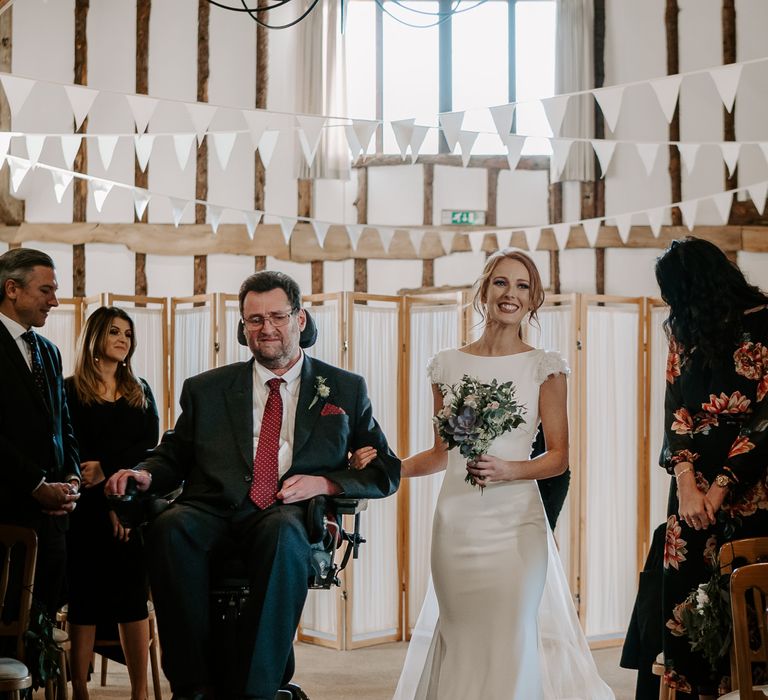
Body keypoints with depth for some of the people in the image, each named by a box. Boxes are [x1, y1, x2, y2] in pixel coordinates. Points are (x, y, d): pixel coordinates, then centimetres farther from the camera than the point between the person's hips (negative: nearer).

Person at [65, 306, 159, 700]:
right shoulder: (71, 391, 4)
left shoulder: (141, 393, 16)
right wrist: (107, 502, -14)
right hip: (86, 507, -3)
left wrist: (106, 468, -12)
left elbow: (149, 447, 5)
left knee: (133, 597, 0)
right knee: (84, 598, -2)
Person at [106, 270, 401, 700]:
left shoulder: (346, 390, 18)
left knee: (283, 535, -39)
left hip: (291, 516, -1)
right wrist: (145, 475, 0)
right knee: (170, 528, -34)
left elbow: (385, 471, 15)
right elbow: (174, 457, 24)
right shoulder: (206, 389, 23)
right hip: (213, 512, 2)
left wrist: (325, 483, -3)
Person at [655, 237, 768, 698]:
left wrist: (719, 490, -12)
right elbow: (675, 410, 6)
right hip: (695, 487, 5)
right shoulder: (685, 329, 12)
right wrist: (686, 481, -7)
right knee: (684, 599, 2)